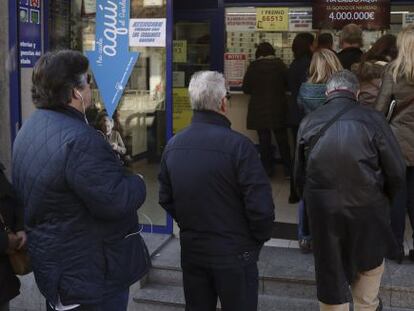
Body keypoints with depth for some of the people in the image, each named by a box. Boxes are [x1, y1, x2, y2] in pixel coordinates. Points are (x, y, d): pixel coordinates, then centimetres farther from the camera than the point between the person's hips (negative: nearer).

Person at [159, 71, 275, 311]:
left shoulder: (173, 145, -2)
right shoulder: (238, 145, -20)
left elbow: (166, 199, 7)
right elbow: (261, 206, -20)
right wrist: (259, 238, -2)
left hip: (191, 250, 5)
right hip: (234, 254, -5)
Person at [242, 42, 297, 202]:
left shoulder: (253, 66, -4)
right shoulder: (279, 64, -4)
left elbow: (246, 88, 0)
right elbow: (288, 83, 2)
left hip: (259, 110, 0)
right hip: (278, 109, 1)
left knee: (264, 140, 7)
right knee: (282, 139, 9)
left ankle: (267, 168, 9)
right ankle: (288, 167, 11)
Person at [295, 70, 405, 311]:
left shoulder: (309, 123, -4)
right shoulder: (373, 120, -11)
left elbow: (300, 175, 2)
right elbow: (397, 173, -10)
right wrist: (384, 200, 9)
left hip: (323, 210, 1)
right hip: (367, 208, -1)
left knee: (331, 275, 15)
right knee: (370, 263, 25)